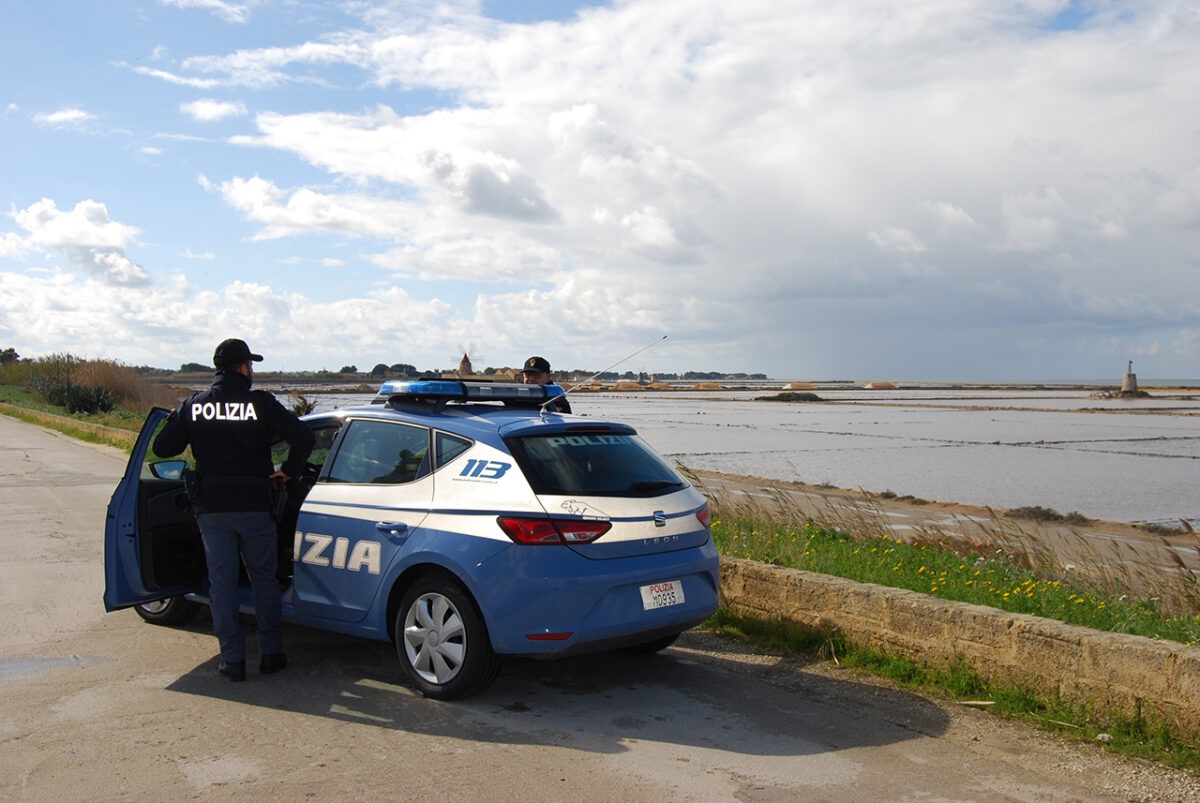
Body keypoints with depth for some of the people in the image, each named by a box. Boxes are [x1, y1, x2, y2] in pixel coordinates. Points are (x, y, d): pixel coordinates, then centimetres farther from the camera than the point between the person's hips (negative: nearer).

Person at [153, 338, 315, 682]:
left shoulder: (194, 404, 0)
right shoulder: (260, 403, -9)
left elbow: (162, 447, 4)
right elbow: (303, 437, -16)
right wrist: (288, 471, -1)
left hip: (211, 507, 2)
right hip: (253, 504, -2)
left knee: (221, 582, 10)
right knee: (264, 579, 13)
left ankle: (233, 659, 12)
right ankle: (270, 653, 18)